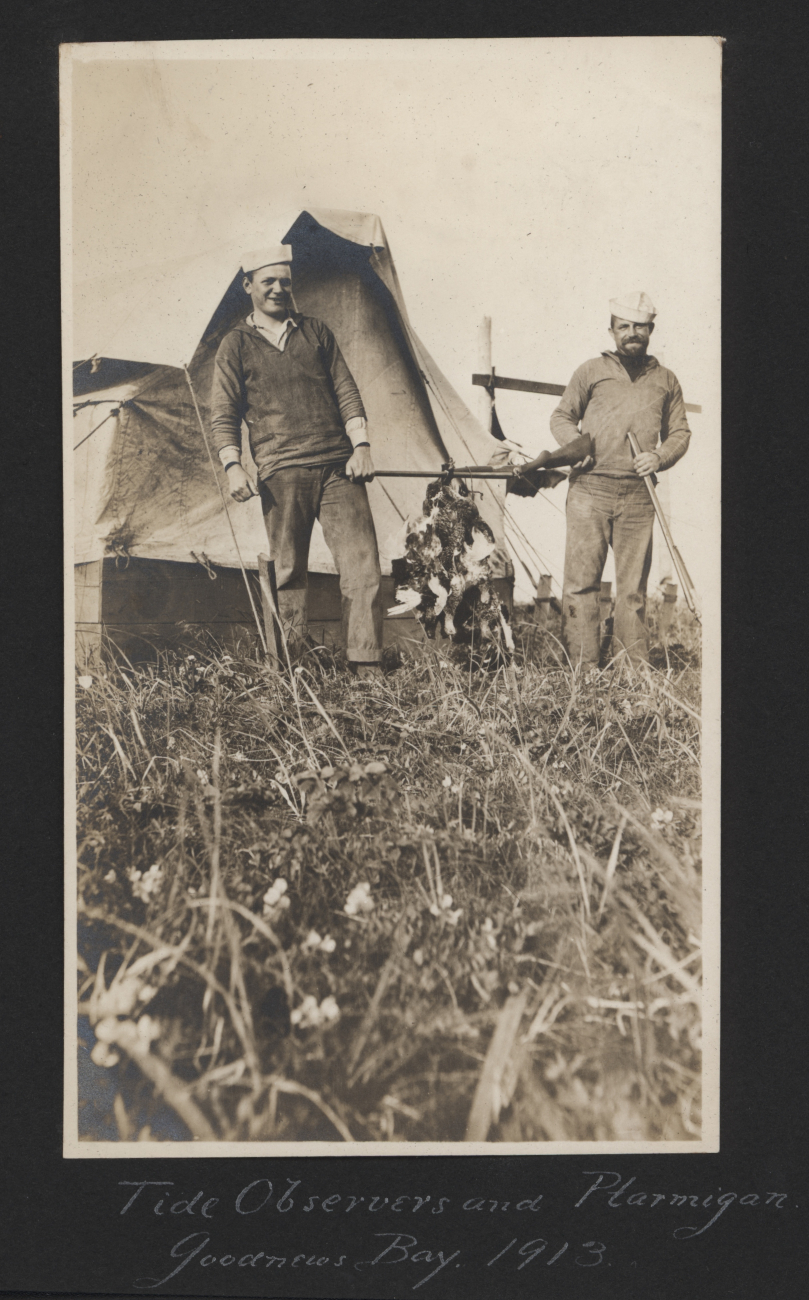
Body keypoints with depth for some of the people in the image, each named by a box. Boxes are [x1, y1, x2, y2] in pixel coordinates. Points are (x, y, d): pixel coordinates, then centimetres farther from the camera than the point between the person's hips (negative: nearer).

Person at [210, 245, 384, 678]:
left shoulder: (316, 332, 18)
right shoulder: (236, 345, 11)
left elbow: (346, 392, 14)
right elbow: (223, 415, 7)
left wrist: (360, 445, 1)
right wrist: (232, 464, -8)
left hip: (338, 466, 2)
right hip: (281, 473, -1)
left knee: (361, 563, -9)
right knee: (289, 573, 1)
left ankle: (367, 667, -9)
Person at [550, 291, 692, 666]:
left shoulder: (665, 380, 16)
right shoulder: (591, 371, 10)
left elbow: (680, 432, 21)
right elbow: (561, 417, 16)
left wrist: (660, 456, 0)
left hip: (639, 495, 2)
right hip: (590, 489, -2)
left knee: (633, 586, 4)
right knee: (581, 579, -6)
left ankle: (634, 667, 10)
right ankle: (582, 667, -3)